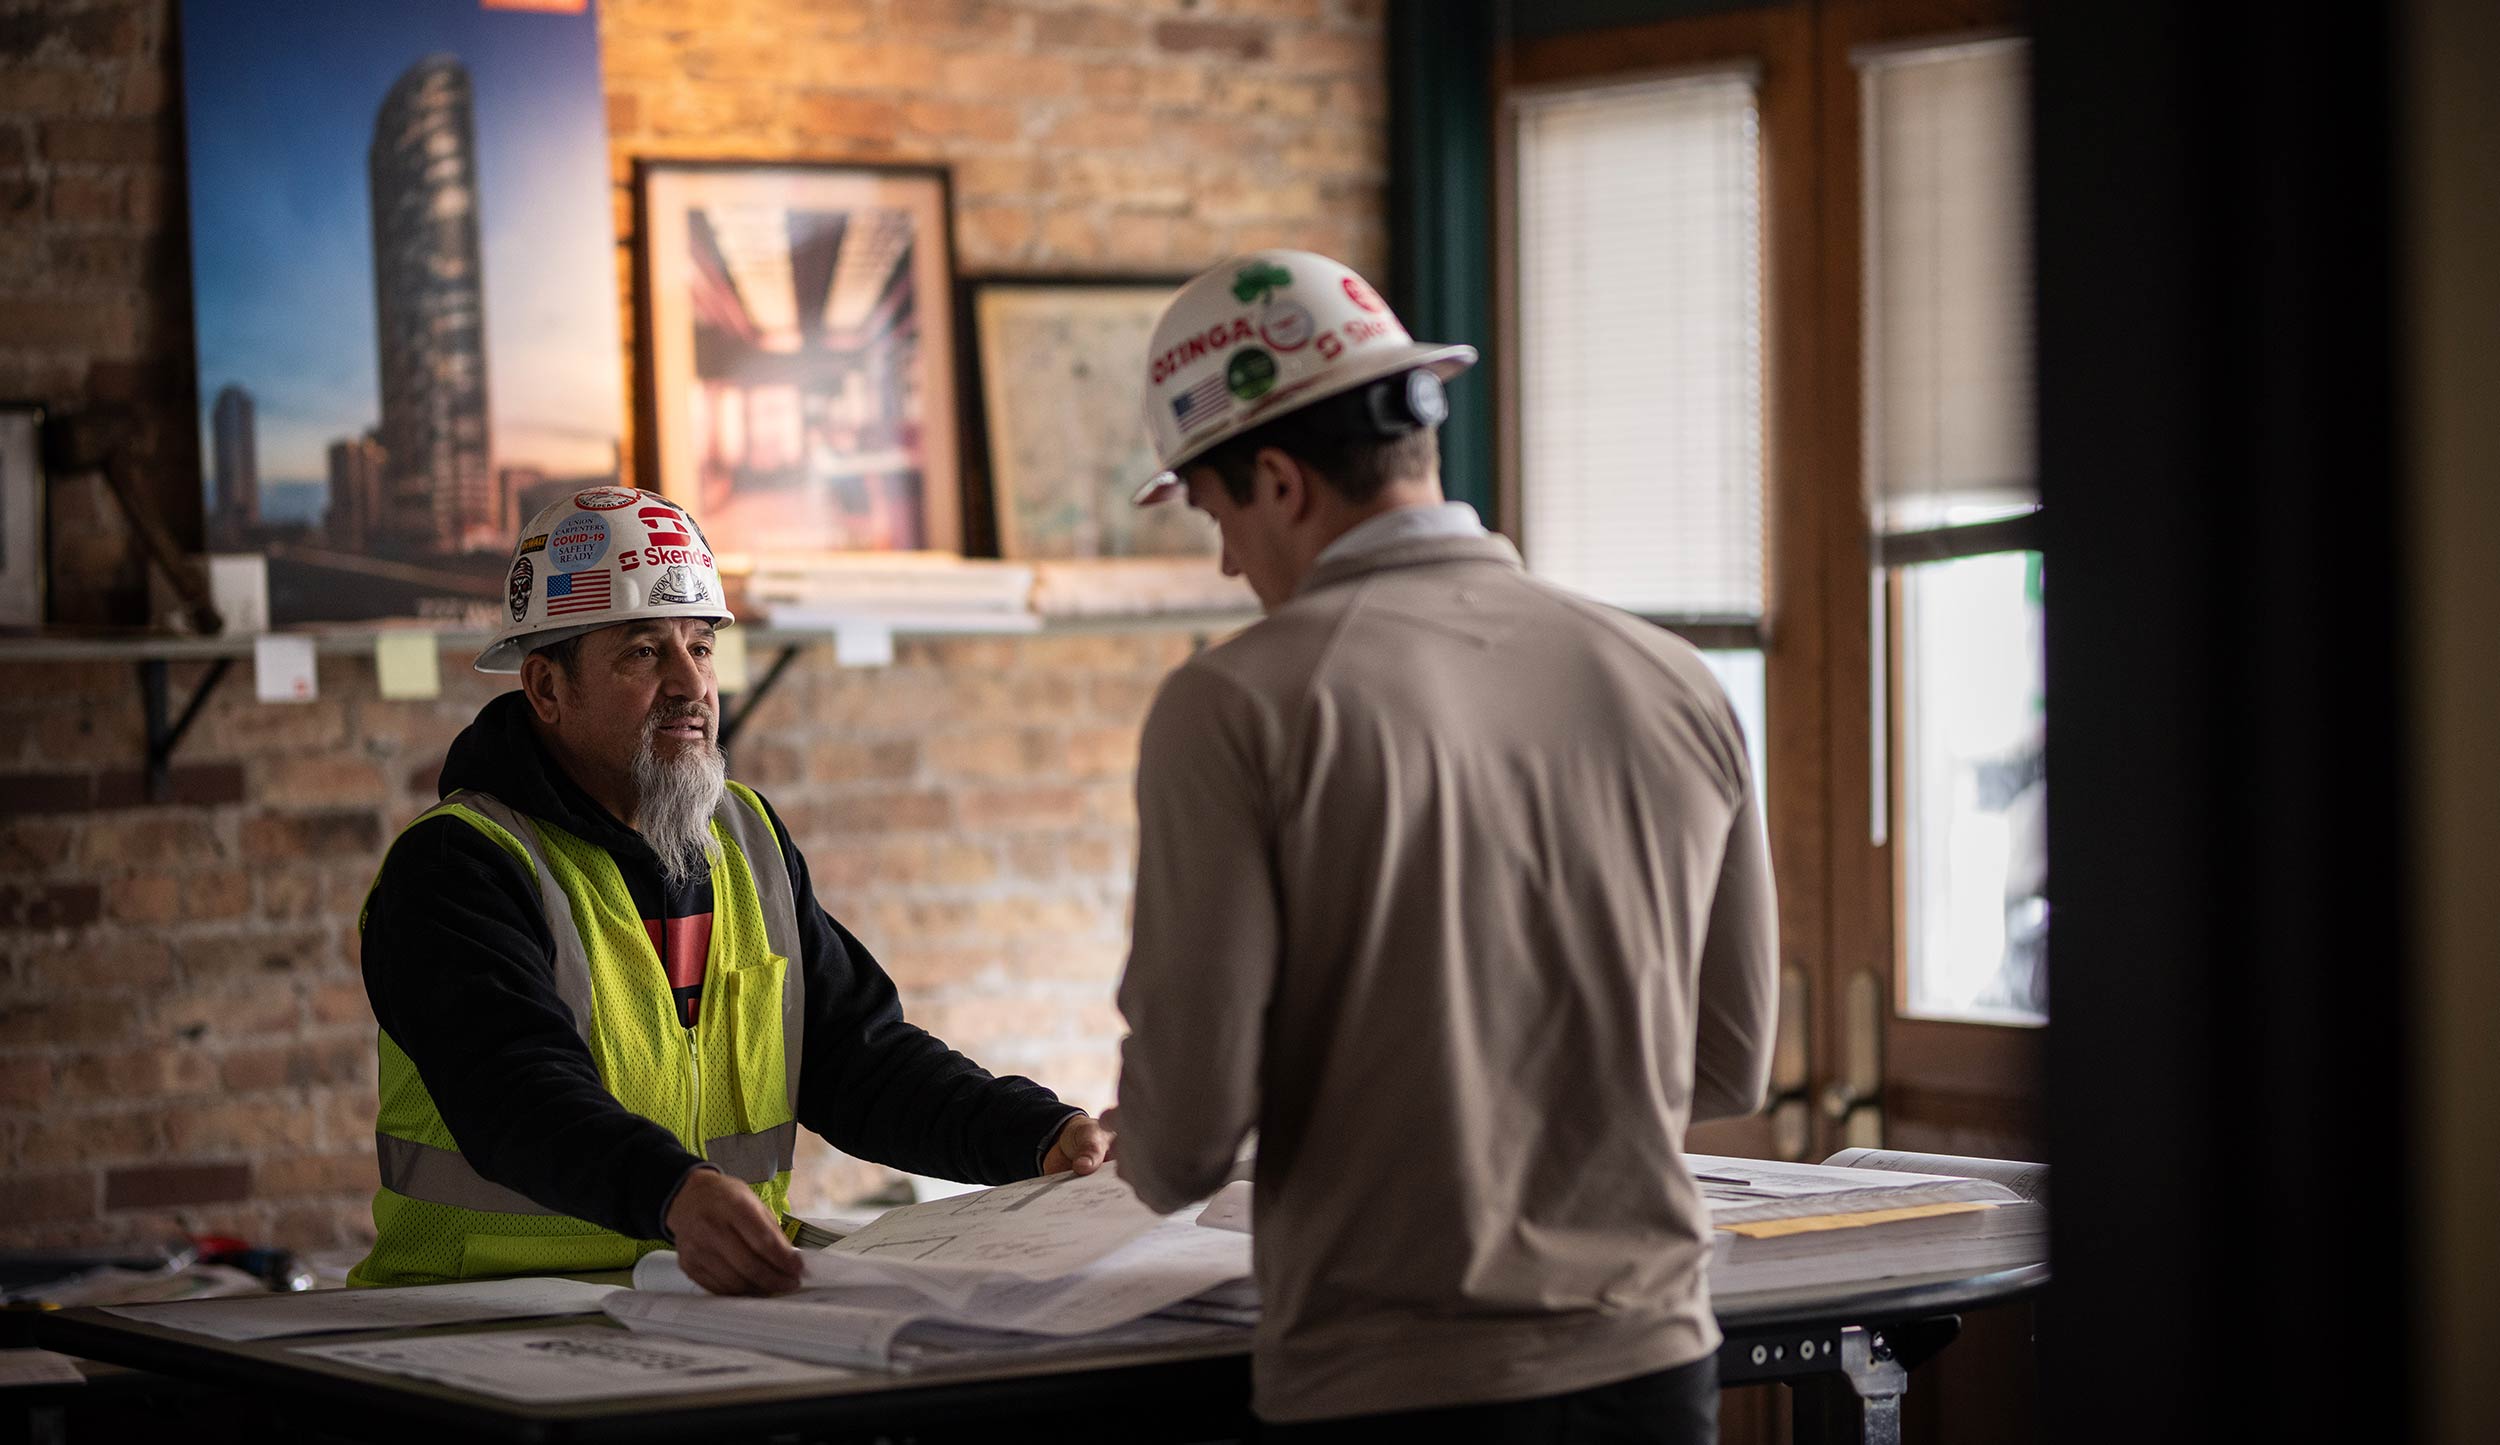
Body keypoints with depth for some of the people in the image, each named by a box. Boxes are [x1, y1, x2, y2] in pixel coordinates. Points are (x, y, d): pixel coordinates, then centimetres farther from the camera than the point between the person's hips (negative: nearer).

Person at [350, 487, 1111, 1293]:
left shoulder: (748, 841, 17)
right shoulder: (455, 867, -9)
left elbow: (858, 1054, 14)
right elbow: (518, 1095, -26)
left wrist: (1044, 1139, -3)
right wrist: (677, 1196, -45)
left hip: (728, 1303, 6)